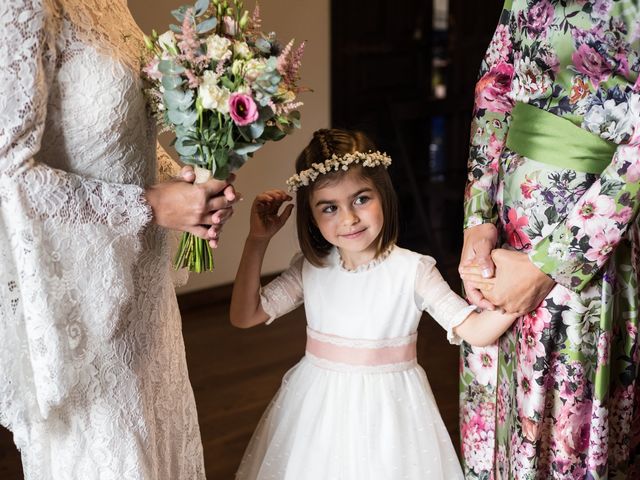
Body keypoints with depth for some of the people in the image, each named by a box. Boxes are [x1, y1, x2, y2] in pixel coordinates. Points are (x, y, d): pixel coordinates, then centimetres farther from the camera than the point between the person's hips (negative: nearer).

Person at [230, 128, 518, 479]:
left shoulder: (412, 271, -13)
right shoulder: (310, 270, -2)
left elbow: (474, 331, -16)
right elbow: (244, 316, -1)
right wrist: (257, 241, -7)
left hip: (386, 410, -3)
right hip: (317, 408, 3)